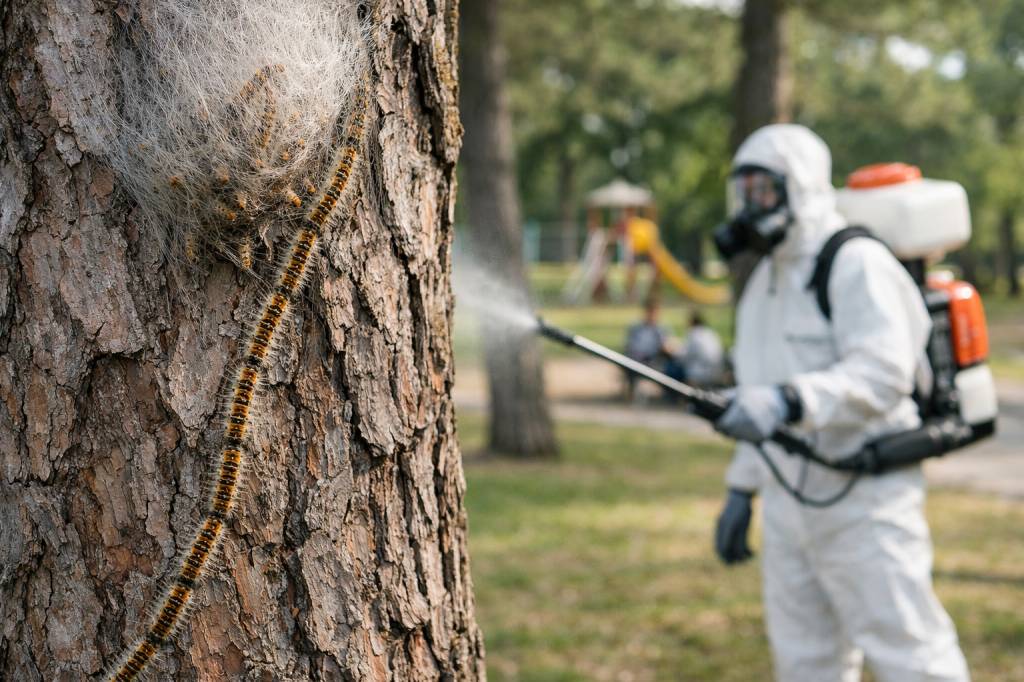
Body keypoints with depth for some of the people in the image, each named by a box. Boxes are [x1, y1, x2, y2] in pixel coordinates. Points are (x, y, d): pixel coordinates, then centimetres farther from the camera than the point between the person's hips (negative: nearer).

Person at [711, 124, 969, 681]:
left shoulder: (855, 264, -12)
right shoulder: (765, 282, 17)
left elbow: (883, 372, -25)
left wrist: (788, 401, -38)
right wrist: (740, 490, 19)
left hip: (863, 498, -9)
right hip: (791, 505, 9)